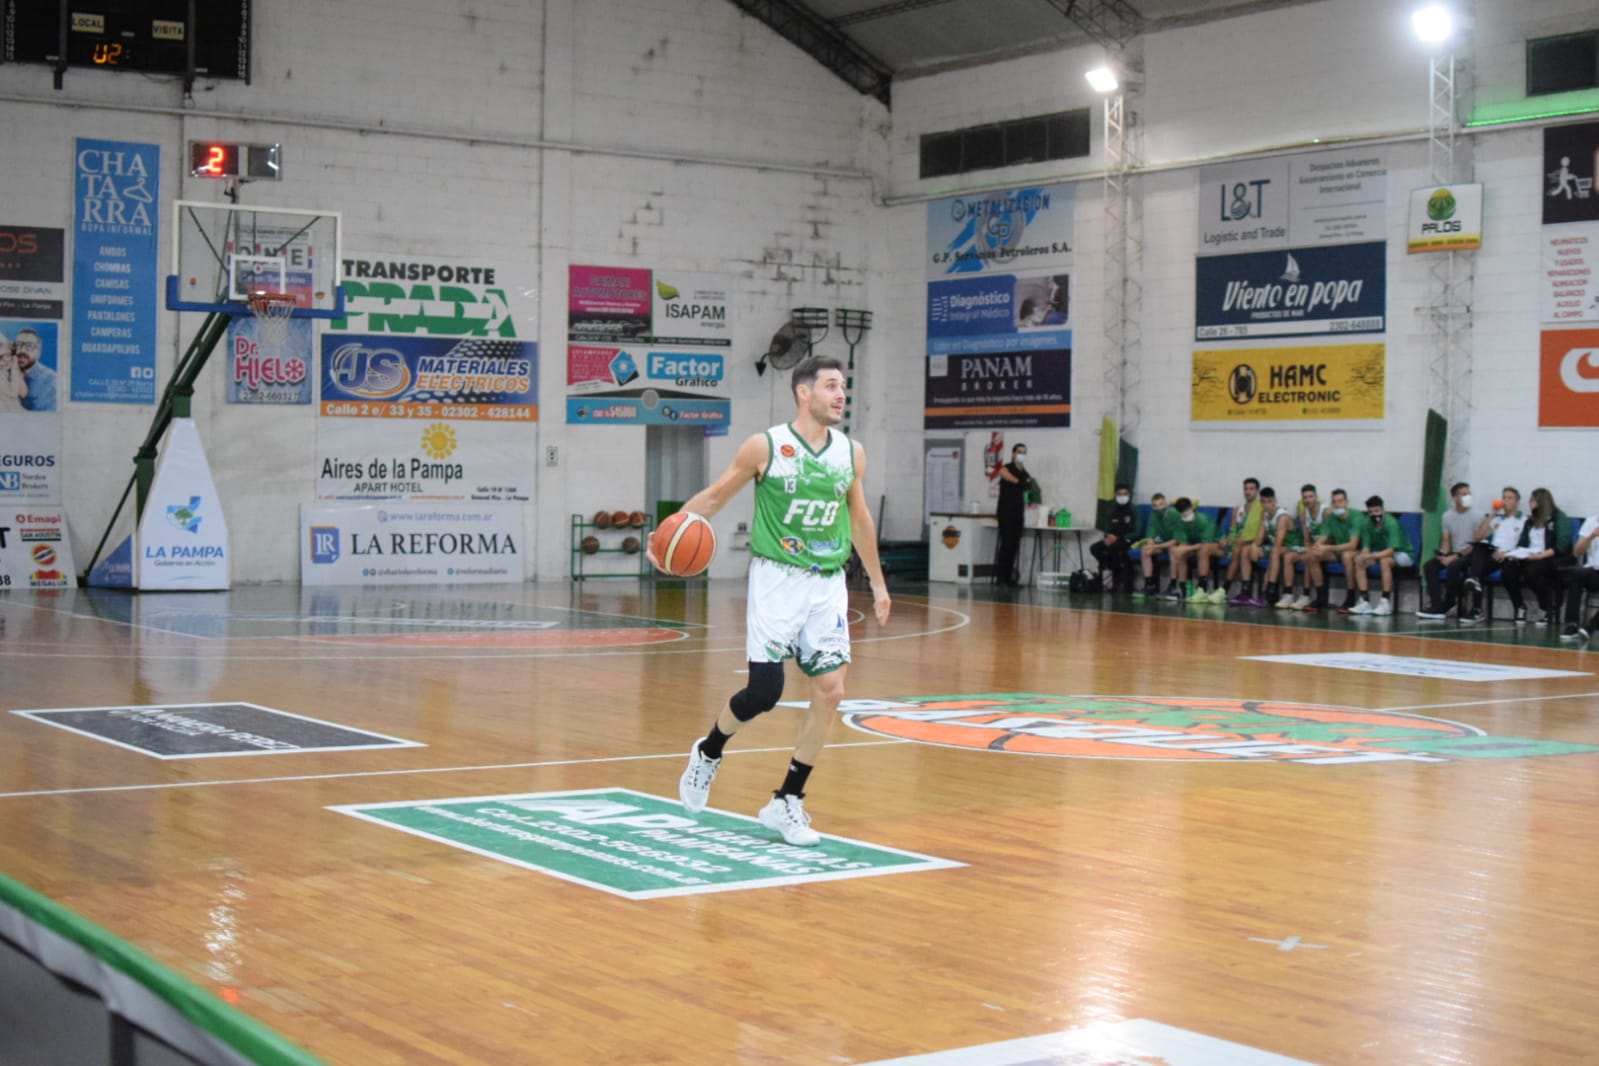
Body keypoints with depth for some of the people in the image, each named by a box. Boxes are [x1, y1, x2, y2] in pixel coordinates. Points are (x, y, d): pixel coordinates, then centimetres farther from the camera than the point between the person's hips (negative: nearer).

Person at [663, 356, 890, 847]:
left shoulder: (851, 453, 6)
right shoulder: (765, 447, -7)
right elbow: (714, 496, 0)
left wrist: (877, 582, 22)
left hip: (828, 584, 4)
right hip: (776, 580, -4)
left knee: (830, 690, -5)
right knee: (764, 692, -8)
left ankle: (786, 802, 8)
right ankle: (707, 753, 24)